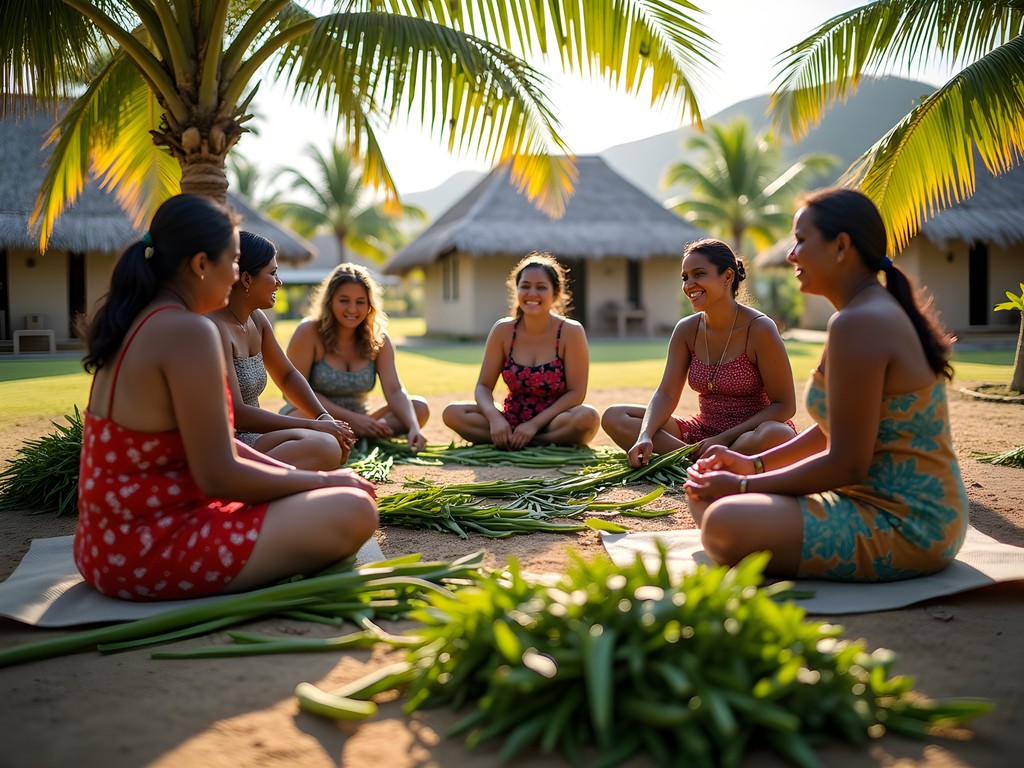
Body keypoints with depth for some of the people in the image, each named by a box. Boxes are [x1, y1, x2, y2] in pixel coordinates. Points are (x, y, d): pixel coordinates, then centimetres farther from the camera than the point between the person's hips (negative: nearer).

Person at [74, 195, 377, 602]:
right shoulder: (189, 330, -19)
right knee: (354, 511, -14)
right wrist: (322, 481, -8)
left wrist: (301, 476, 9)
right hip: (152, 553, -10)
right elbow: (218, 475, -22)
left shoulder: (138, 323, 12)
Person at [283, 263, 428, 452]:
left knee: (419, 407, -15)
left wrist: (413, 428, -30)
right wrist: (351, 418, -22)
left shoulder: (378, 339, -1)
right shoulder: (309, 333, -12)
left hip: (357, 422, 5)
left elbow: (394, 390, -10)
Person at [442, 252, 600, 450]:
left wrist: (535, 424, -22)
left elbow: (576, 393, -12)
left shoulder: (571, 332, -10)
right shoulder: (503, 330, -2)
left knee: (587, 417, -35)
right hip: (511, 420, 2)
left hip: (553, 422, -2)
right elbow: (484, 386, -2)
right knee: (453, 413, -19)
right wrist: (494, 417, -24)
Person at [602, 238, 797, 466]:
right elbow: (666, 394, -4)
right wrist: (645, 436, -24)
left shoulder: (759, 329, -14)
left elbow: (785, 406, -13)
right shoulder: (686, 330, 1)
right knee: (614, 417, -10)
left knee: (778, 436, -41)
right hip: (703, 432, 5)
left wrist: (725, 438, -19)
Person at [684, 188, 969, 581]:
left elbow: (847, 463, -22)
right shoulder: (880, 312, 13)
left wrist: (743, 486, -13)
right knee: (707, 493, 16)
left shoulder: (858, 324, -21)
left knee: (725, 524, -31)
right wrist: (755, 464, 14)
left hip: (904, 526, -10)